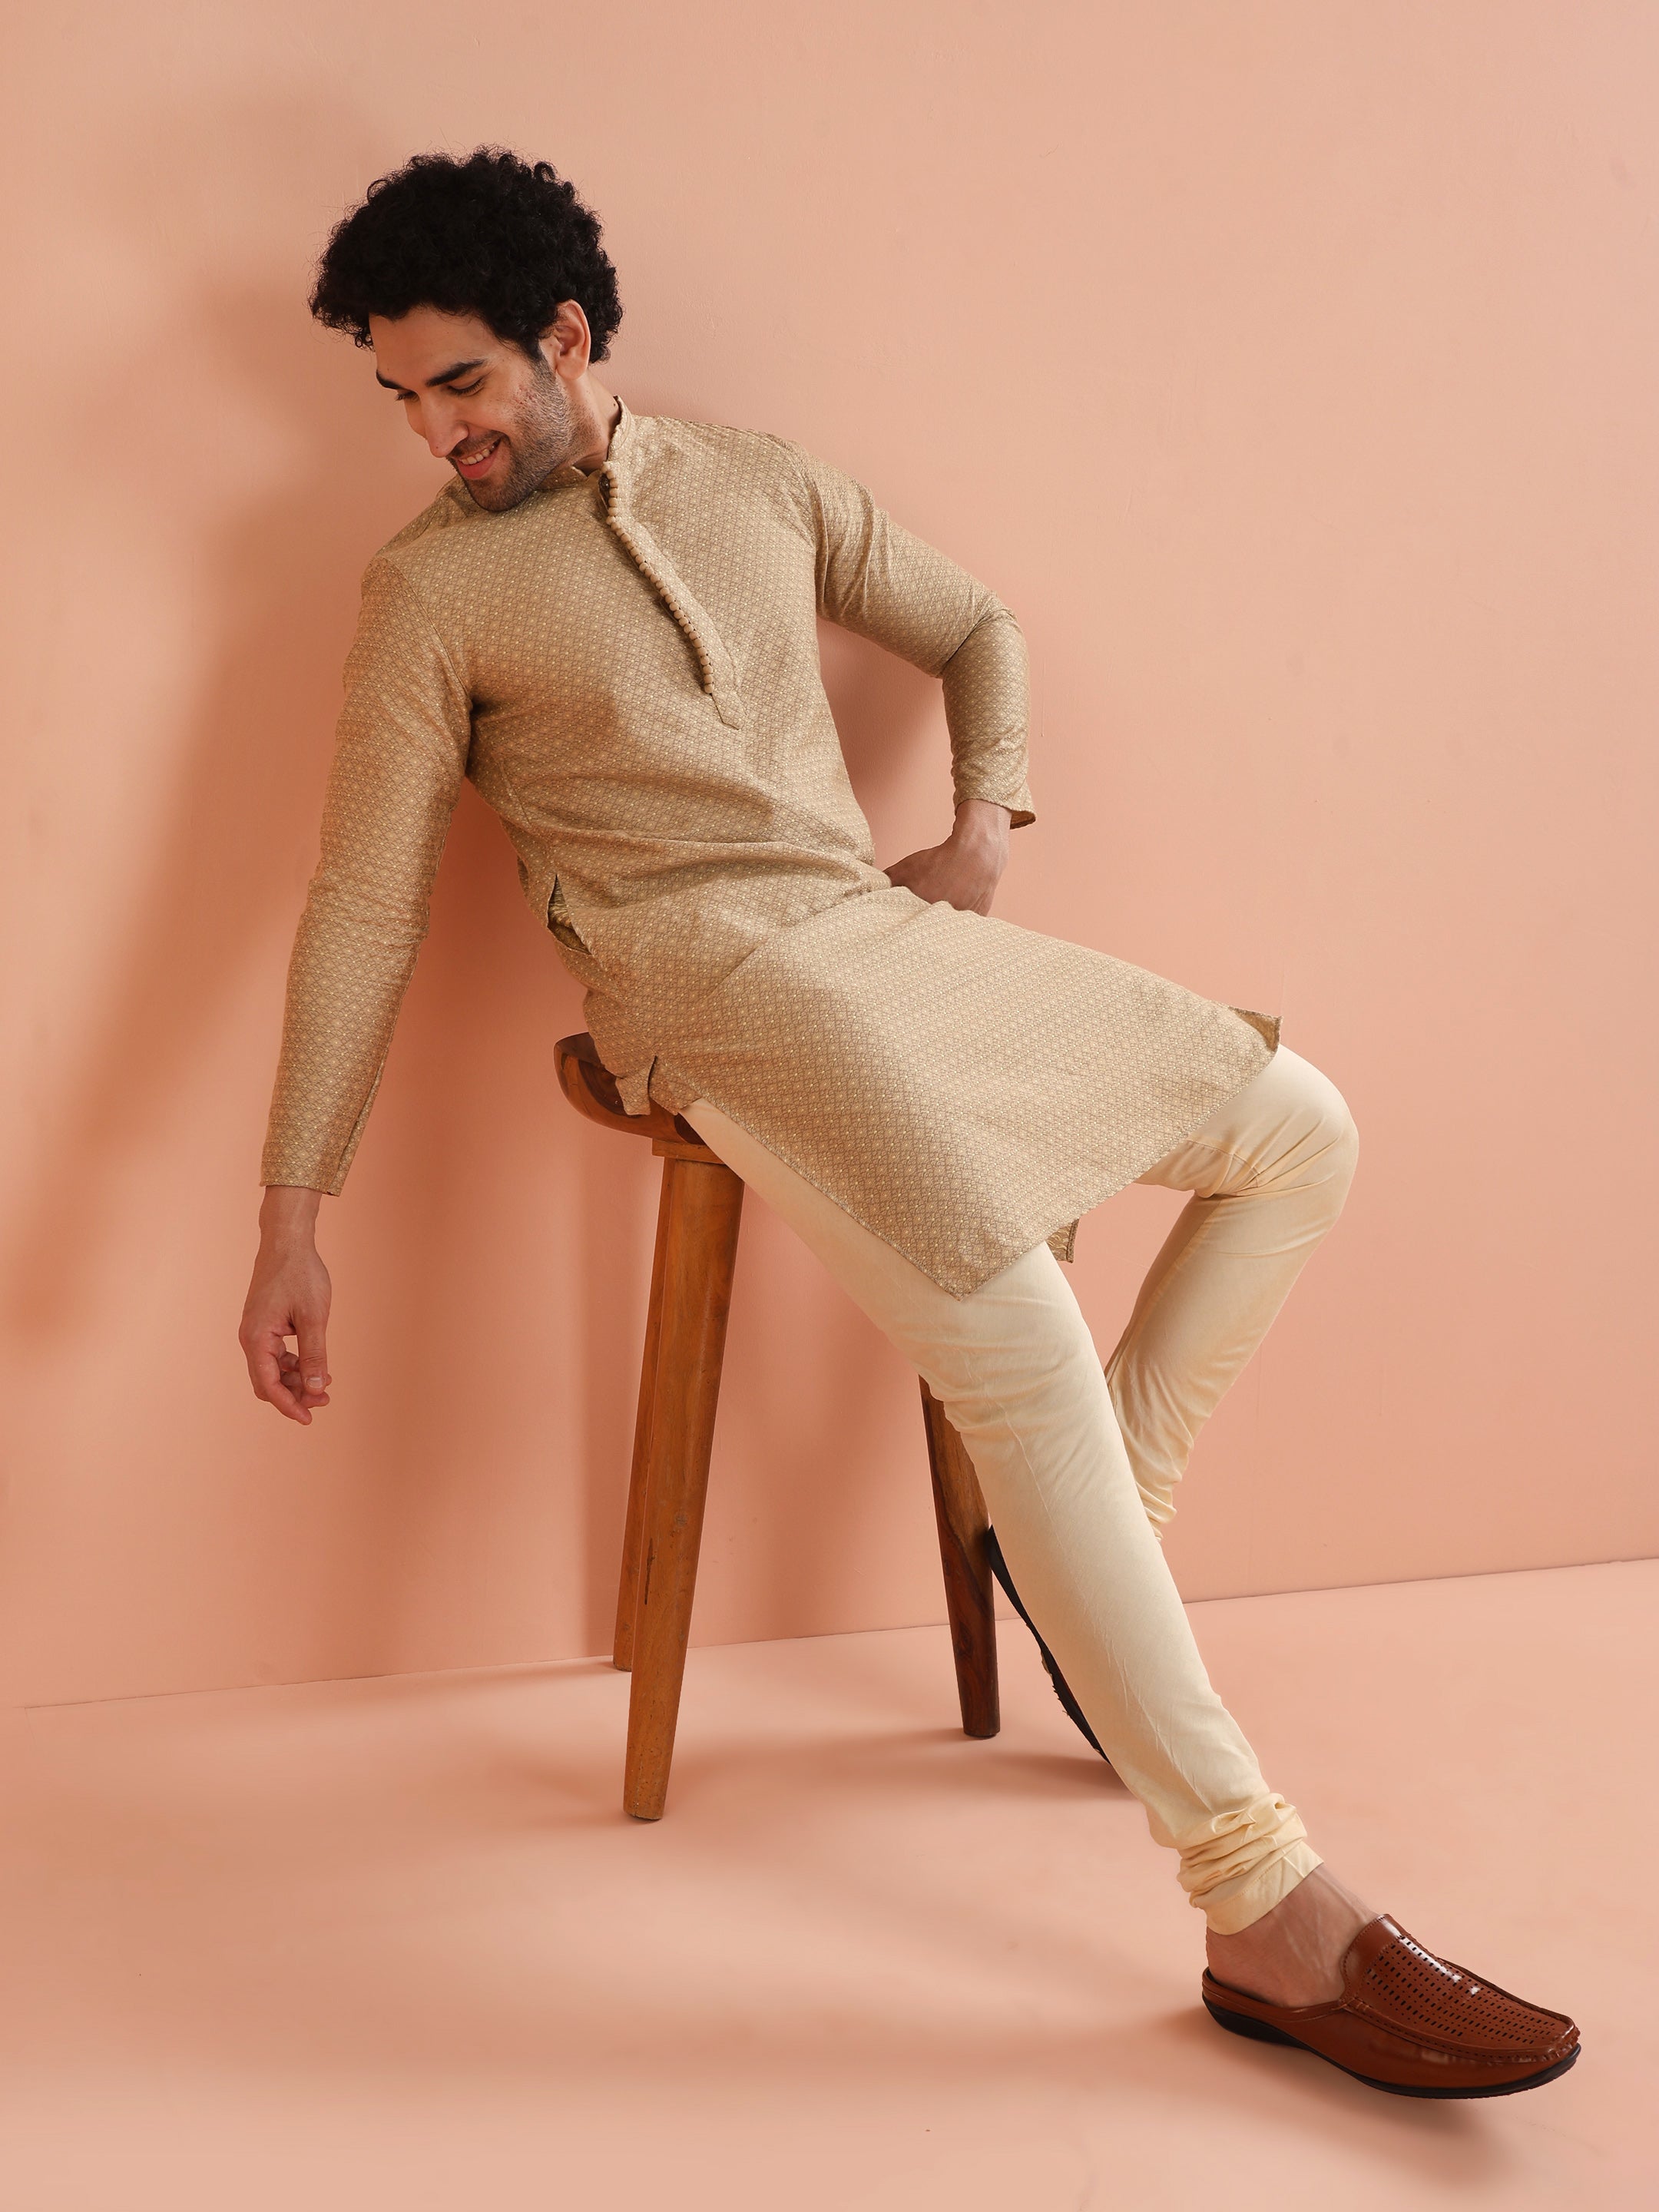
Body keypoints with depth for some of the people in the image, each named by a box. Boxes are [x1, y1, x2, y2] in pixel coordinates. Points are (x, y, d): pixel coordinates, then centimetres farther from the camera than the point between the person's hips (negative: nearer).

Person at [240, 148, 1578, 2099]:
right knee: (1020, 1352, -27)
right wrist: (290, 1220, -4)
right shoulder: (431, 586, 2)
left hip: (893, 934, 7)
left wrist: (984, 819, 7)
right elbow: (364, 909, 0)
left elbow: (973, 625, 27)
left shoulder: (759, 486, 15)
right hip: (714, 983, -7)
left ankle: (1097, 1529, 10)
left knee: (1302, 1134, 3)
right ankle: (1269, 1918, -25)